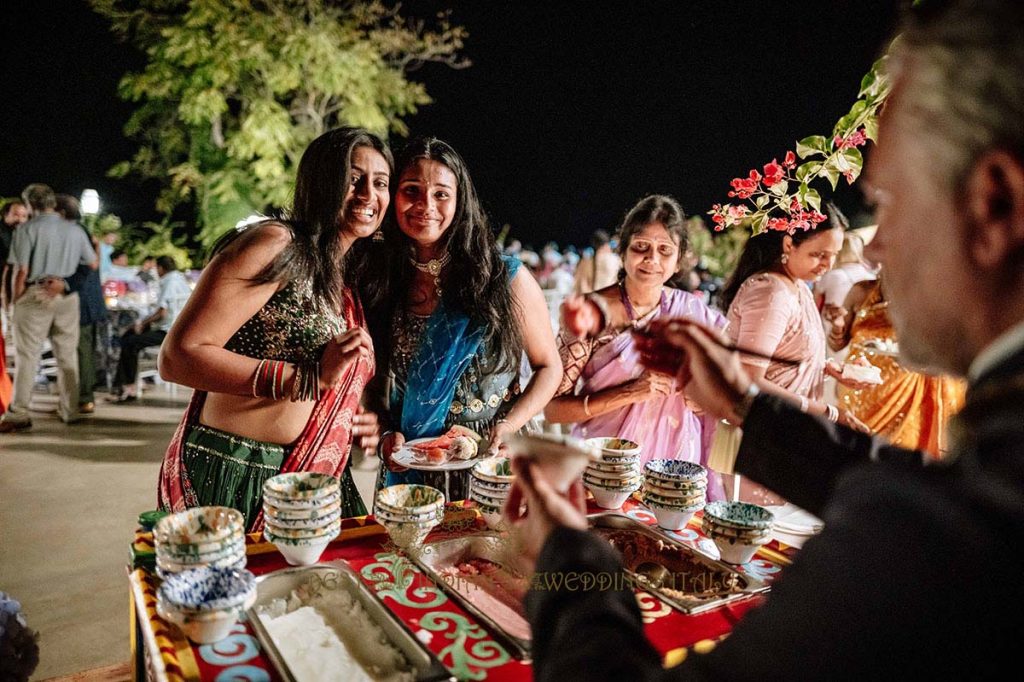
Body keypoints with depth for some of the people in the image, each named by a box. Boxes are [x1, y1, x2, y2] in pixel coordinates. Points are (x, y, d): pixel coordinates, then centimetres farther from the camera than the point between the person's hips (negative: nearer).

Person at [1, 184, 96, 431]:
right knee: (67, 354, 10)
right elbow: (93, 263, 14)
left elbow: (21, 271, -9)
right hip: (68, 297, 4)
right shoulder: (75, 230, 7)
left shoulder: (27, 229, -5)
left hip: (36, 296, -4)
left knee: (27, 355, -1)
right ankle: (70, 410, 15)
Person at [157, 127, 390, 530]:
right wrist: (311, 377, -23)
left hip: (311, 483, 8)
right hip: (233, 477, -7)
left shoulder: (347, 283, 12)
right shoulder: (276, 246, -13)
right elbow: (178, 357, -19)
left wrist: (358, 422, 2)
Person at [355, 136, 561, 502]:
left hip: (490, 464, -2)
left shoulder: (506, 278, -10)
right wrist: (387, 433, -8)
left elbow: (548, 367, -1)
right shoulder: (374, 281, -2)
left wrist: (507, 426, -15)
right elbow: (372, 377, 8)